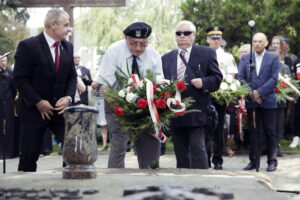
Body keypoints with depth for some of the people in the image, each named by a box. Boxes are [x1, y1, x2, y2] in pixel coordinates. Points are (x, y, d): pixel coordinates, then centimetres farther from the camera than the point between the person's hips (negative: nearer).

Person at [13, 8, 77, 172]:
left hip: (60, 108, 5)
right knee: (29, 155, 2)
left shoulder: (68, 47, 7)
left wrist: (68, 97, -6)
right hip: (33, 109, -4)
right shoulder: (28, 46, -11)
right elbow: (20, 78, -13)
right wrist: (38, 102, -16)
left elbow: (72, 76, 12)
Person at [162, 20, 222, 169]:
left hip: (197, 112, -4)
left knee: (197, 148, -9)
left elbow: (217, 78, 3)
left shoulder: (206, 53, 5)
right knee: (180, 152, 9)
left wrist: (203, 82, -14)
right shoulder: (166, 58, 16)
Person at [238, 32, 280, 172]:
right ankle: (254, 161, 11)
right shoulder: (245, 58, 10)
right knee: (254, 132, 5)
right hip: (251, 102, 2)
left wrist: (259, 92, -14)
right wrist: (251, 93, -10)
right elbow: (240, 77, 3)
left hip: (268, 101, -2)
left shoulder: (273, 58, 3)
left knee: (270, 132, 2)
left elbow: (274, 79, -6)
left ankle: (272, 161, 10)